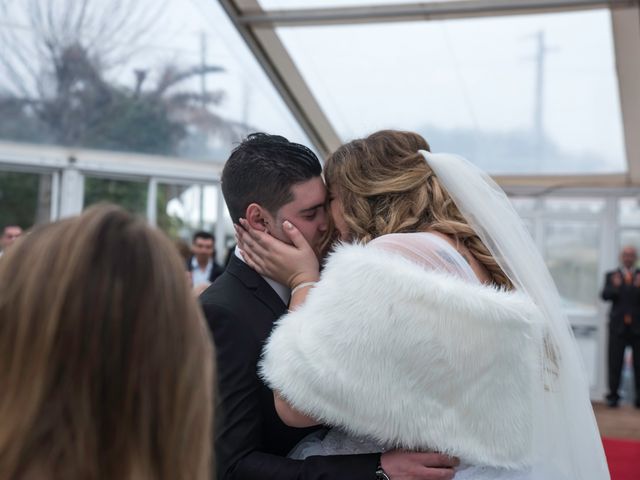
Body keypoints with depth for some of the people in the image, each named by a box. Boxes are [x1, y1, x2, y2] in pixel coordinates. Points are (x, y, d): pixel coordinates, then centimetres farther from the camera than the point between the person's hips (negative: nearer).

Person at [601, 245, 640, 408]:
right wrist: (615, 286, -23)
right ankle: (613, 396, 6)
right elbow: (605, 296, -5)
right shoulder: (612, 276, 10)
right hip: (618, 326, 0)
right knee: (615, 363, 0)